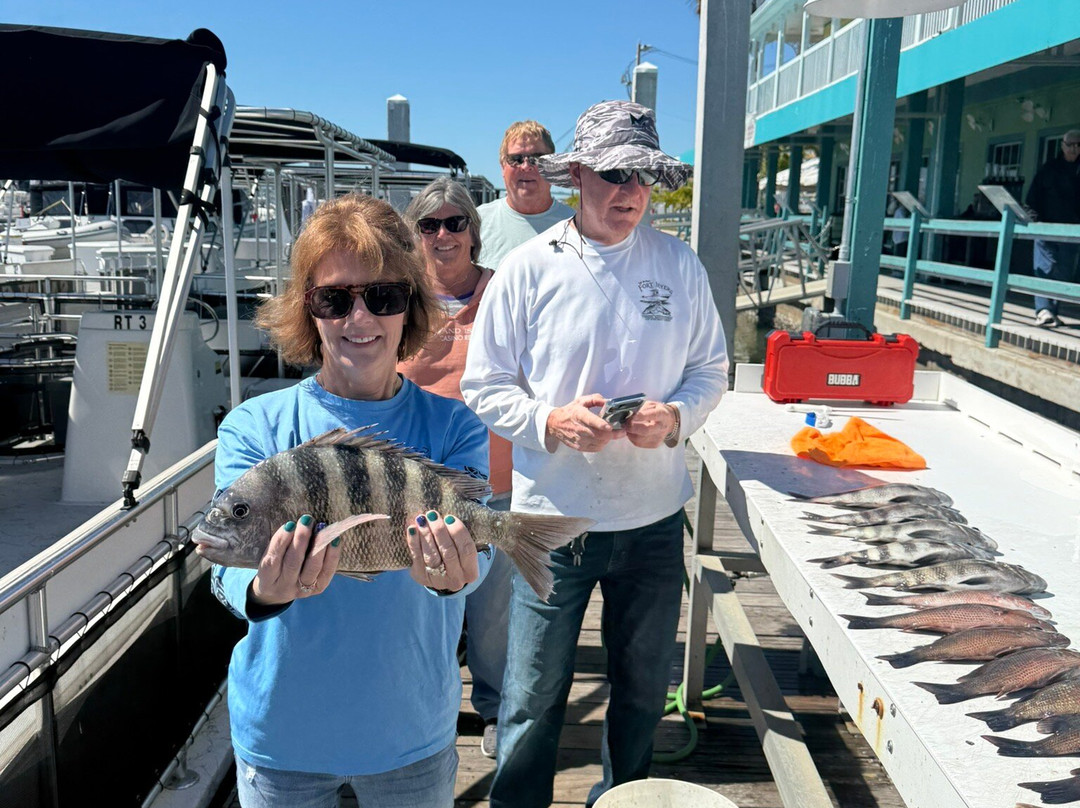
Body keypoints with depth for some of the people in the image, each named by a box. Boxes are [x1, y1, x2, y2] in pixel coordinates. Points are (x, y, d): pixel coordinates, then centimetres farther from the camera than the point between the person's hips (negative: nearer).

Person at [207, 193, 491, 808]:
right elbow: (231, 569, -19)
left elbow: (474, 547, -22)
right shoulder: (253, 429, -10)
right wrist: (265, 591, -42)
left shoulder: (454, 428, -9)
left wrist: (449, 574, -45)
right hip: (281, 730, 0)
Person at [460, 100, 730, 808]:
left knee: (643, 684, 21)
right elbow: (485, 384, -3)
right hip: (553, 517, -3)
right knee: (535, 692, 9)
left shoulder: (680, 265, 1)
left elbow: (711, 368, 8)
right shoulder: (529, 268, -6)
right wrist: (551, 422, -21)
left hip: (653, 516, 3)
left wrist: (676, 416, -13)